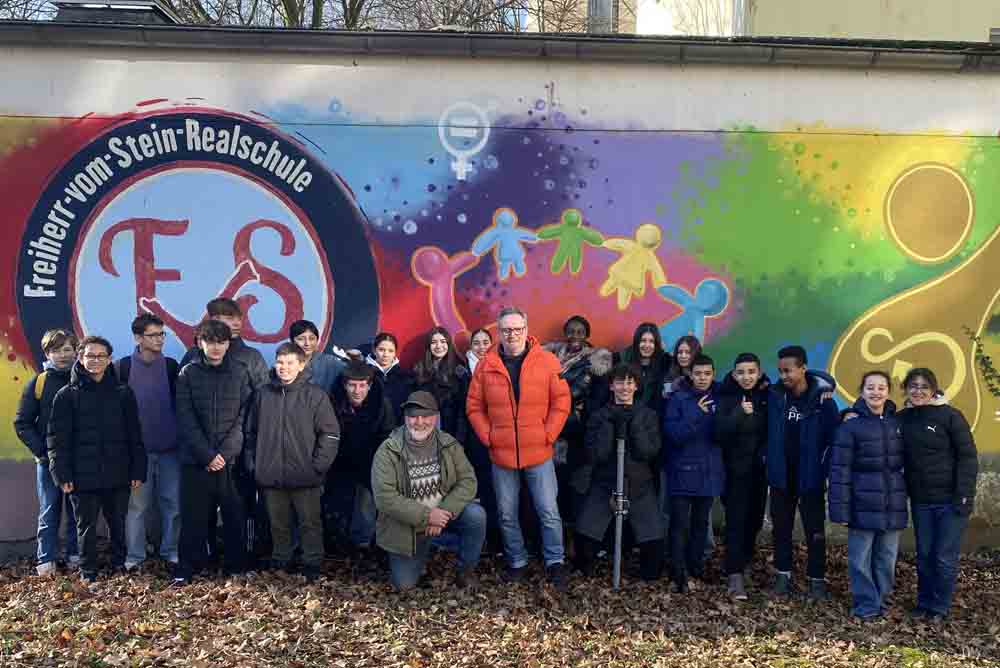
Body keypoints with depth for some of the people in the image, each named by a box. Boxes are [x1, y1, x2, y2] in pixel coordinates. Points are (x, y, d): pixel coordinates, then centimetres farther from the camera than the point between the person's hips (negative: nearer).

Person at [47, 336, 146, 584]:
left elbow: (135, 436, 6)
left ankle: (120, 564, 27)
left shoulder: (123, 393, 5)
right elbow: (58, 438, -1)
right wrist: (62, 474, -8)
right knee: (86, 526, 8)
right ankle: (87, 572, 22)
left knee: (118, 524, 11)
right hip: (83, 476, -1)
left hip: (118, 475, 2)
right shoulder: (67, 395, 1)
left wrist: (138, 471, 1)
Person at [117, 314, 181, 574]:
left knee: (172, 502, 5)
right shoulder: (124, 367, -1)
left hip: (169, 448, 2)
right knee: (137, 504, 2)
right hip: (137, 449, -2)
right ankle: (134, 557, 12)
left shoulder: (171, 366, 5)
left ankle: (171, 552, 17)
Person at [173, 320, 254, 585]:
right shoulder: (188, 373, 3)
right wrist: (207, 454, -11)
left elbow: (243, 417, 0)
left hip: (231, 459, 0)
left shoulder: (240, 372, 4)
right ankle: (187, 568, 16)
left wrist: (224, 452, -10)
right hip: (195, 460, 0)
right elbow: (186, 419, -3)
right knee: (194, 517, 4)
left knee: (234, 515, 5)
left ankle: (236, 566, 17)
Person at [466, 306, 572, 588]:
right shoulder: (486, 366, 0)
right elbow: (474, 406, 4)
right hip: (501, 455, 2)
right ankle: (517, 562, 28)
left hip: (539, 454, -2)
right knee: (507, 515, 12)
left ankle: (555, 562, 18)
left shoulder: (548, 362, -5)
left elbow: (561, 402, -3)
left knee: (549, 512, 2)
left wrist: (548, 435, -8)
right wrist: (488, 437, -4)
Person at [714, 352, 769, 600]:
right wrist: (739, 413, -33)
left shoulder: (767, 395, 1)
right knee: (736, 520, -10)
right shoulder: (727, 398, -9)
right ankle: (735, 575, -13)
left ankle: (745, 560, 32)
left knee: (754, 518, 11)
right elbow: (720, 433, -21)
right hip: (736, 468, -4)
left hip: (760, 468, 4)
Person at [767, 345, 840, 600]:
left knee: (815, 531, 5)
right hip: (781, 475, 3)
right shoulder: (774, 395, -3)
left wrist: (823, 469, -10)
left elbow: (833, 437, -8)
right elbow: (768, 432, 9)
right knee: (781, 528, 12)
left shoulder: (822, 399, -11)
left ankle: (817, 580, 17)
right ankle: (783, 575, 25)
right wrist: (770, 461, 0)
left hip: (810, 476, -3)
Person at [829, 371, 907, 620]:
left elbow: (905, 462, 15)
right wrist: (840, 509, -14)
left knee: (887, 558, 11)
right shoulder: (851, 424, -7)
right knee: (861, 559, 1)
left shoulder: (898, 422, 7)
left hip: (893, 505, 4)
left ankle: (881, 600, 25)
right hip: (863, 505, -4)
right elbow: (839, 469, -10)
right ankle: (866, 604, 14)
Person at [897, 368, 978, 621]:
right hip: (920, 501, 4)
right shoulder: (902, 419, 5)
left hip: (950, 500, -4)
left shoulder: (950, 415, -9)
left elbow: (967, 457, -10)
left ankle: (940, 607, 18)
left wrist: (964, 495, -15)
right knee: (924, 555, 12)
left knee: (945, 557, 2)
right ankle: (924, 603, 26)